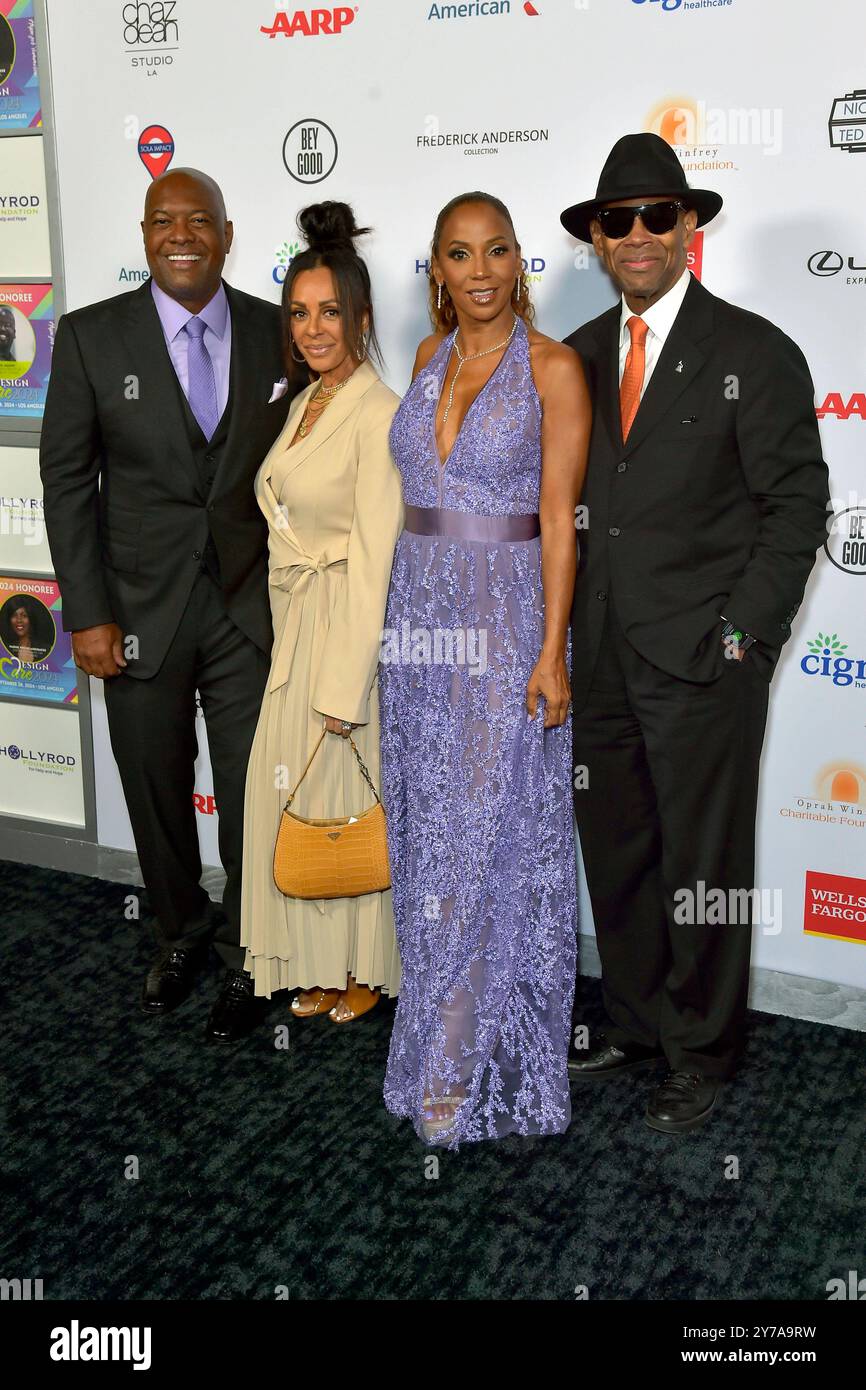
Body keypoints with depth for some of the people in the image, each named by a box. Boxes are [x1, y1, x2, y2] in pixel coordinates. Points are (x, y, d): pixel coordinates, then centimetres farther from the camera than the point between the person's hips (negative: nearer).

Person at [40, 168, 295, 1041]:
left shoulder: (275, 332, 1)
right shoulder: (91, 336, -3)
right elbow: (66, 479, -3)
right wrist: (87, 614, -7)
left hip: (248, 608, 1)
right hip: (141, 611, 0)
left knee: (253, 798, 6)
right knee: (156, 795, 14)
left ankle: (243, 958, 28)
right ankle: (179, 937, 38)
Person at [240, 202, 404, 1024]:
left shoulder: (377, 413, -15)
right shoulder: (306, 405, 12)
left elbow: (374, 556, -19)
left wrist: (344, 684, -19)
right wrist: (297, 647, 11)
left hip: (350, 627, -8)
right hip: (296, 625, 8)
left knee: (348, 795, 4)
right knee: (301, 795, 13)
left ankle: (368, 967, 24)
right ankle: (324, 965, 30)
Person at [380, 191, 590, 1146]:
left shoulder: (553, 366, -8)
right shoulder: (430, 358, 10)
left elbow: (558, 515, -11)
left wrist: (552, 650, -15)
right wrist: (416, 596, 13)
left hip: (509, 618, -6)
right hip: (422, 611, 6)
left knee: (495, 836, 1)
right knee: (428, 826, 13)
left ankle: (473, 1061, 15)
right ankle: (442, 1019, 32)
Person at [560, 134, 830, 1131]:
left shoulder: (753, 353, -5)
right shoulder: (580, 356, 12)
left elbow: (796, 506, -7)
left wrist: (742, 635, -13)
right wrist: (569, 621, 7)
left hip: (702, 664, -5)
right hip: (603, 657, 6)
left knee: (702, 868, 4)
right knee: (615, 855, 15)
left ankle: (700, 1057, 22)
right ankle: (635, 1024, 33)